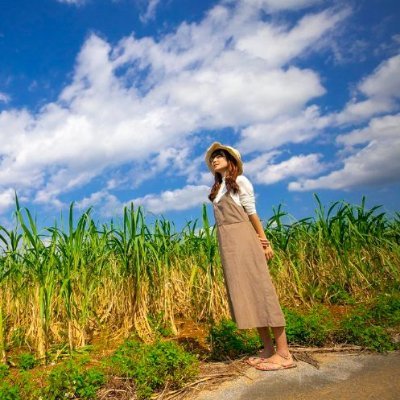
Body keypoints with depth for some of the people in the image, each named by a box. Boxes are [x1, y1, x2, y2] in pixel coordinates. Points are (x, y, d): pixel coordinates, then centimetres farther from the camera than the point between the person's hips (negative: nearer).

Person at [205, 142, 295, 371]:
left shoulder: (240, 180, 2)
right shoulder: (218, 188, 20)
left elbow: (252, 212, -1)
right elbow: (225, 215, 11)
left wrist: (264, 241, -5)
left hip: (243, 240, -7)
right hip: (227, 243, 7)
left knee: (258, 290, -9)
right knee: (244, 294, 5)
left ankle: (284, 353, -6)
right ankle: (268, 348, 13)